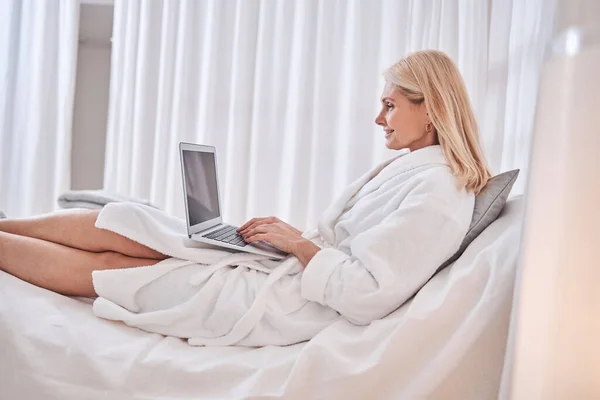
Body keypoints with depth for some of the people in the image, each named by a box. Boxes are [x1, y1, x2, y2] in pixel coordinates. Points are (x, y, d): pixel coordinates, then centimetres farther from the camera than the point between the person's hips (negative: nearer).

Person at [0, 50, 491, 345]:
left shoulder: (437, 191, -17)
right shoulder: (409, 165, 13)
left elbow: (367, 294, -25)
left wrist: (299, 242, -16)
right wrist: (287, 234, 5)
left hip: (288, 304, -8)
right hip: (283, 270, 9)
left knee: (104, 263, -3)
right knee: (120, 227, 3)